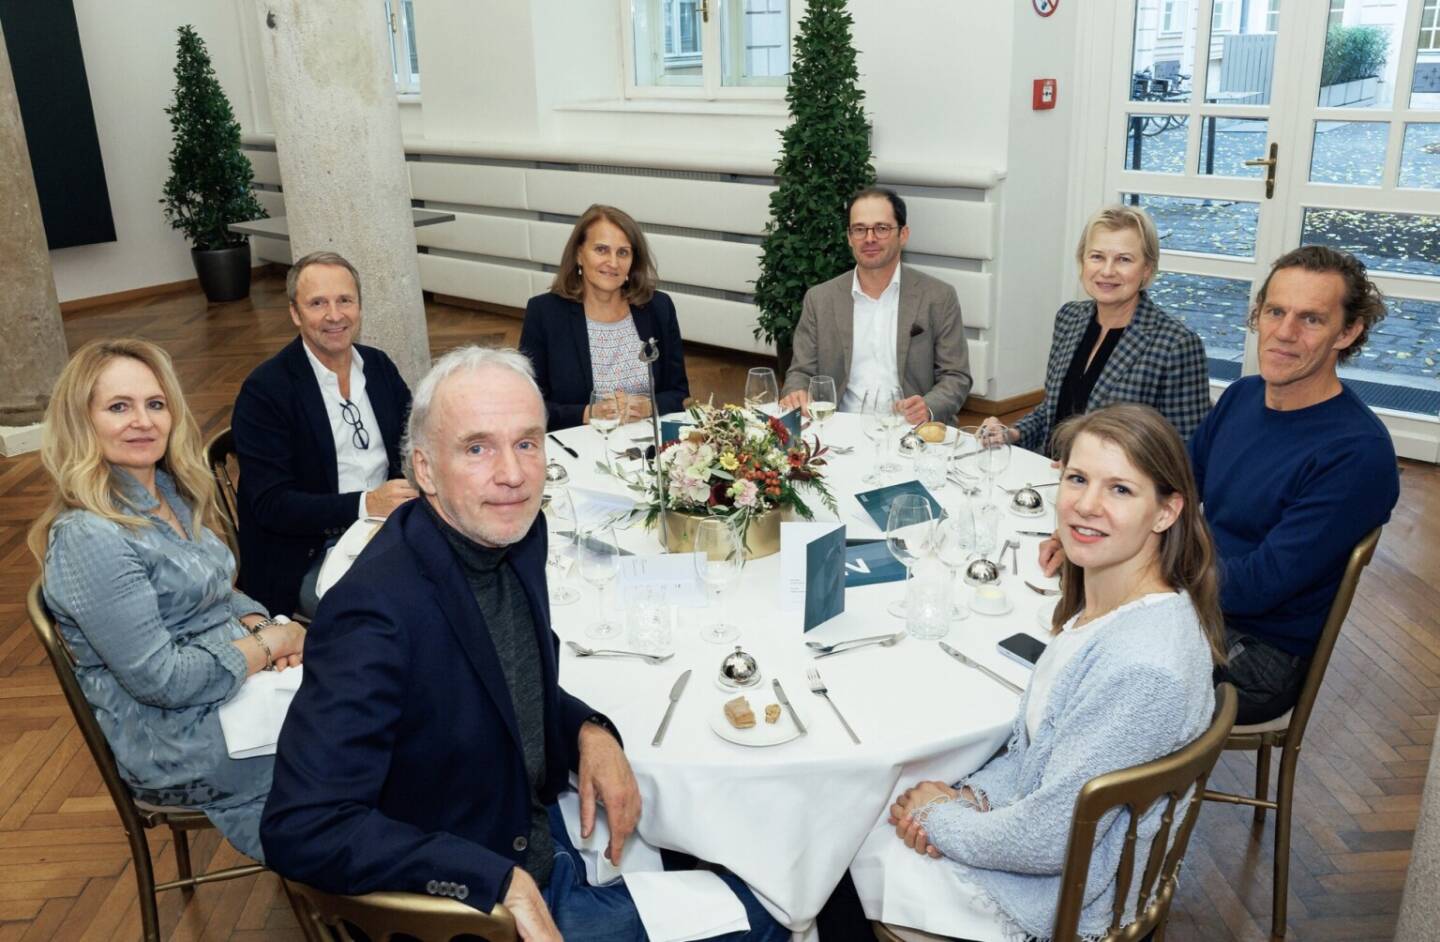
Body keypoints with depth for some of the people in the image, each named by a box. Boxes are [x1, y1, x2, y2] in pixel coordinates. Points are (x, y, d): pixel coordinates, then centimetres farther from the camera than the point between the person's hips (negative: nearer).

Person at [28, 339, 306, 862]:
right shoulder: (87, 537, -20)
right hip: (181, 743, -7)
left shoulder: (172, 493, 5)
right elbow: (159, 678, -22)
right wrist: (269, 643, -15)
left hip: (245, 678, 8)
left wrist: (260, 623, -6)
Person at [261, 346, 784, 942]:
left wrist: (590, 731, -8)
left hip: (543, 831, 7)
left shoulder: (517, 533, -7)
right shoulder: (377, 611, -31)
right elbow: (301, 829, -32)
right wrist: (502, 883, -33)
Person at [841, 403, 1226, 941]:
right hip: (1023, 826, 7)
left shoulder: (1142, 666, -32)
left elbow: (1050, 840, -27)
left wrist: (942, 820, -12)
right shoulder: (1099, 605, -4)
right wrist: (973, 796, -7)